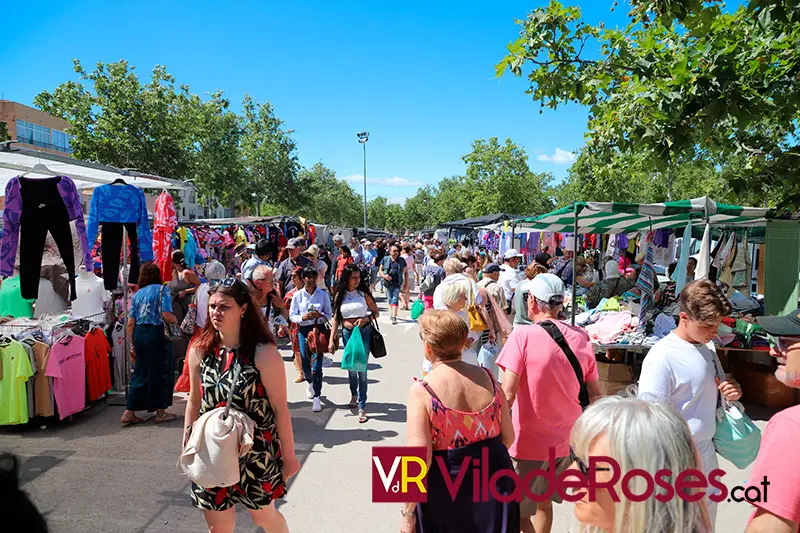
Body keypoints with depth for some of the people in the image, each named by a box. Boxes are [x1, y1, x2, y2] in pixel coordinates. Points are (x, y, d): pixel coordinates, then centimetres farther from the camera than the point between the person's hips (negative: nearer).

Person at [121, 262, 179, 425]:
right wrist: (175, 320, 6)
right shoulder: (162, 290, -2)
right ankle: (161, 413, 15)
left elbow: (130, 323, 9)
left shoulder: (137, 294, 13)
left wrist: (132, 345, 15)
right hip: (157, 333, -5)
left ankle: (129, 413, 18)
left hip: (139, 333, 5)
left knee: (140, 373, 15)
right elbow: (166, 315, -16)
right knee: (160, 372, 6)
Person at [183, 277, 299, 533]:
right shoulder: (199, 351, -5)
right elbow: (194, 401, 8)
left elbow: (280, 408, -14)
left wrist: (289, 455, -8)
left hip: (257, 453, -3)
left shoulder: (264, 353, -19)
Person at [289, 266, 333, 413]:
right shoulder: (297, 295, 2)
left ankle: (317, 397, 3)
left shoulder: (323, 295, 0)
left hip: (319, 330, -1)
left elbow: (329, 314, 4)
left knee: (317, 365, -7)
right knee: (305, 365, 11)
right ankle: (310, 383, 44)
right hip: (303, 331, 2)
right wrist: (303, 317, -16)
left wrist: (320, 315, -16)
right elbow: (292, 316, 2)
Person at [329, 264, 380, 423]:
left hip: (364, 332, -2)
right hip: (347, 333, 2)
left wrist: (365, 319, -18)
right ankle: (354, 395, 43)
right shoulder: (340, 295, 1)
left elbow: (376, 312, 2)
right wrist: (331, 340, -1)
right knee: (351, 367, 16)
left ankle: (361, 406, 6)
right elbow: (336, 319, 4)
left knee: (362, 368, -3)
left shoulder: (363, 293, -4)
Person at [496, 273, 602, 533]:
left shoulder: (523, 335, -19)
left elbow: (507, 394, -23)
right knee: (543, 502, 26)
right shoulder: (581, 338, -3)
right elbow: (594, 394, 4)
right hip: (564, 442, 6)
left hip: (528, 442, -6)